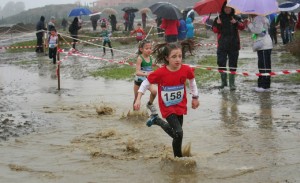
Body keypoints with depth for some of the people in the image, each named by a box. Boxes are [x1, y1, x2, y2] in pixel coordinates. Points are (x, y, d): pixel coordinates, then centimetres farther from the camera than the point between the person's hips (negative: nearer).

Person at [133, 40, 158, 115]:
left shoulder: (150, 57, -5)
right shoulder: (140, 58, -22)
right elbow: (137, 72, -31)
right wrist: (145, 74, -47)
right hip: (139, 80, -4)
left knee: (154, 91, -20)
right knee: (137, 98, 9)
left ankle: (150, 104, 8)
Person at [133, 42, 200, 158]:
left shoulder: (186, 70, -15)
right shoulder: (160, 73, -23)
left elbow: (192, 81, 7)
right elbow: (146, 83, -9)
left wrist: (195, 97, 13)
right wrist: (138, 99, -15)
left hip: (180, 105, 4)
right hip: (167, 107, -4)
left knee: (176, 133, 17)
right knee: (178, 133, -16)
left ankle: (157, 121, 40)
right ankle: (178, 157, 7)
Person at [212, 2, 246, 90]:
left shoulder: (236, 18, 7)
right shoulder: (219, 18, 7)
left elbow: (242, 27, -6)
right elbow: (215, 30, 3)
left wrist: (236, 23, -24)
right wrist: (217, 24, -16)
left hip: (234, 45, 0)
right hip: (222, 45, 0)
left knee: (233, 65, 2)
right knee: (221, 63, -2)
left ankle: (232, 83, 7)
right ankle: (223, 82, 12)